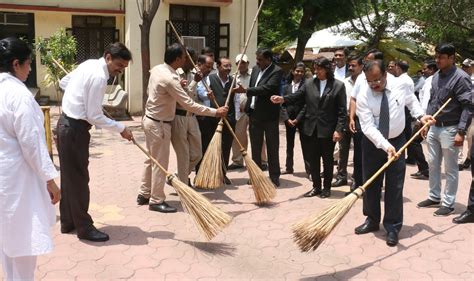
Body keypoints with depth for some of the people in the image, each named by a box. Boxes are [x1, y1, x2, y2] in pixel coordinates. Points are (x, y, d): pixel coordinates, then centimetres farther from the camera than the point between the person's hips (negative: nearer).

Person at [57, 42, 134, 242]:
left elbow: (63, 83, 22)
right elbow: (94, 116, -21)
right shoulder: (99, 76, -20)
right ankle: (84, 227, 10)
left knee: (69, 176, 17)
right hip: (75, 129, -10)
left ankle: (68, 222, 29)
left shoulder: (89, 64, 9)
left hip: (67, 123, 10)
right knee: (79, 179, -1)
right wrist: (121, 129, -13)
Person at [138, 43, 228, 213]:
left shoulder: (157, 69, 3)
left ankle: (144, 194, 28)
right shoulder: (170, 79, -25)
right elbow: (189, 105, -27)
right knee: (160, 162, 0)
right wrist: (215, 112, -22)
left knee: (151, 159, 18)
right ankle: (156, 201, 10)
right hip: (159, 124, -9)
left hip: (150, 120, 10)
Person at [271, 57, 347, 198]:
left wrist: (339, 130, -12)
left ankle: (327, 187, 23)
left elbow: (342, 111, -6)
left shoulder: (338, 86, -4)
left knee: (327, 159, 10)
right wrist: (283, 99, -17)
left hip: (328, 130, -3)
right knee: (313, 159, 10)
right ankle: (316, 186, 23)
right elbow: (297, 96, 3)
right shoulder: (309, 83, 6)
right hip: (311, 129, 3)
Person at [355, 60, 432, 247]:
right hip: (373, 143, 0)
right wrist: (386, 146, -36)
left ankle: (392, 228, 11)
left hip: (397, 141, 1)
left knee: (395, 186, 0)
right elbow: (368, 127, -25)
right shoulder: (363, 97, -17)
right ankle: (372, 220, 29)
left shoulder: (399, 87, -8)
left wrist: (421, 115, -1)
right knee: (371, 184, 10)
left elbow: (411, 100, 15)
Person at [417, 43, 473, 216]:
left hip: (449, 129, -7)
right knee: (433, 164, 15)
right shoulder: (436, 77, 8)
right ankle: (434, 197, 28)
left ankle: (448, 203, 13)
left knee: (450, 168, 3)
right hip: (434, 128, 7)